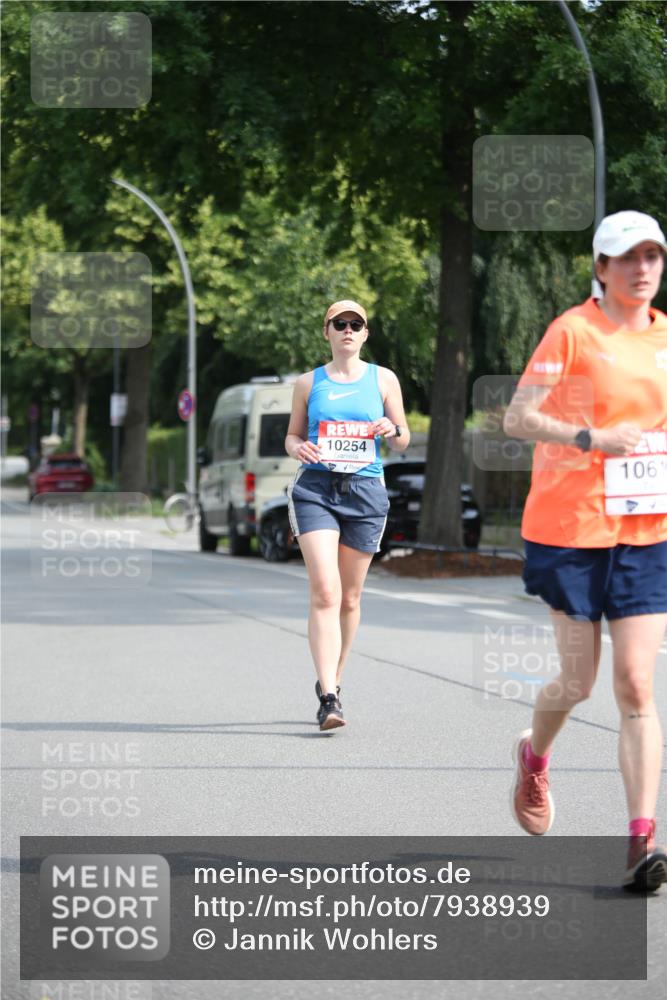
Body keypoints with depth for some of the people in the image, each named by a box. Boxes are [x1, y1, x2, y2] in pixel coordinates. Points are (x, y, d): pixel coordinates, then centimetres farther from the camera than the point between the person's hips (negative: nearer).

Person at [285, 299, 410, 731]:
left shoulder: (383, 379, 9)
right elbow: (292, 436, 15)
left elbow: (403, 442, 11)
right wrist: (299, 448, -9)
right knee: (325, 593, -15)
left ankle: (331, 682, 27)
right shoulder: (309, 383, 9)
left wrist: (393, 430, -12)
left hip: (366, 489, 2)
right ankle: (329, 697, -21)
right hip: (316, 488, -2)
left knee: (350, 597, 8)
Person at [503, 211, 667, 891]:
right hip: (570, 527, -3)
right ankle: (533, 758, 38)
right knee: (578, 682, 4)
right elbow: (517, 418, -12)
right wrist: (592, 439, -23)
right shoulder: (572, 332, -6)